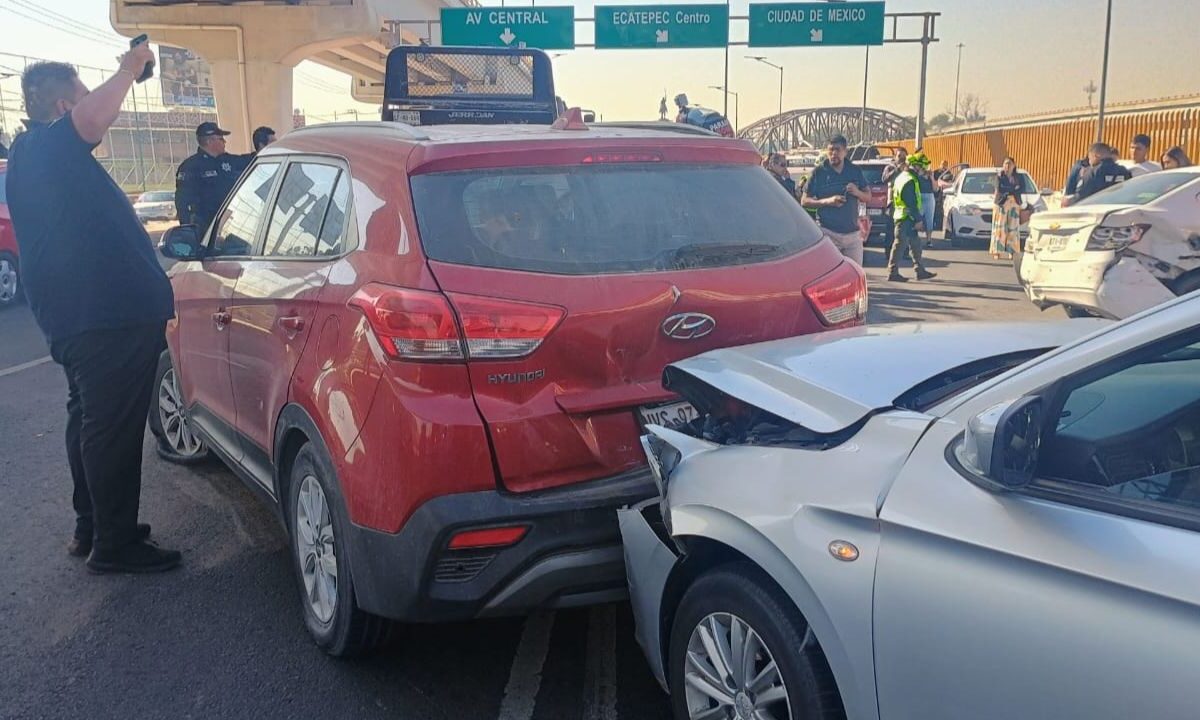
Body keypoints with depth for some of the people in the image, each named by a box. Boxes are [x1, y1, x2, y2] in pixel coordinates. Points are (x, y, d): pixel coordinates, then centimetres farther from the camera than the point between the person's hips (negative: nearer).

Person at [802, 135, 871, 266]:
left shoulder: (855, 171, 8)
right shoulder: (819, 172, -2)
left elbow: (868, 197, 14)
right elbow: (804, 201, -3)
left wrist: (857, 192, -8)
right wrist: (827, 201, -17)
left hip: (853, 232, 4)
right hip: (828, 232, -4)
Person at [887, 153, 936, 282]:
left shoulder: (901, 177, 16)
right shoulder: (909, 181, -17)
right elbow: (911, 203, -20)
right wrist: (918, 219, -17)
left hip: (901, 216, 11)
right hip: (906, 218, -11)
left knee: (915, 244, 14)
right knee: (900, 244, -6)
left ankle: (920, 271, 19)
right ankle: (893, 273, -3)